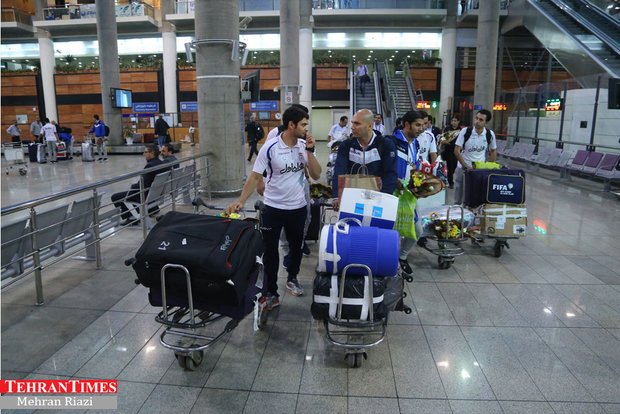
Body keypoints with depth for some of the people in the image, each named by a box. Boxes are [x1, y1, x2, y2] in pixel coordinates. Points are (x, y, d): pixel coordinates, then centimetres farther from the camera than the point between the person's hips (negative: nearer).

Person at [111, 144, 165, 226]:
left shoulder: (150, 165, -25)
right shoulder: (161, 163, 3)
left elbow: (142, 184, -24)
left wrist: (133, 186, -4)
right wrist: (136, 185, 14)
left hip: (146, 196, -9)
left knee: (115, 197, 3)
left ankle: (130, 219, 11)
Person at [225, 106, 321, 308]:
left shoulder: (305, 145, -1)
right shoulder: (270, 148, -13)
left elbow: (316, 175, -5)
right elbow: (255, 177, -12)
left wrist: (309, 150, -15)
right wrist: (241, 201, -23)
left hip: (298, 207, 4)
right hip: (273, 207, -3)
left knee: (296, 247, 19)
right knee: (270, 251, 3)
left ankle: (292, 278, 44)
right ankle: (271, 293, 16)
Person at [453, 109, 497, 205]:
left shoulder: (490, 134, -2)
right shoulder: (465, 131, -9)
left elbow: (493, 151, 13)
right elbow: (456, 151, -9)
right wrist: (466, 166, -15)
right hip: (463, 168, -1)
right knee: (458, 199, 4)